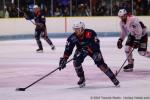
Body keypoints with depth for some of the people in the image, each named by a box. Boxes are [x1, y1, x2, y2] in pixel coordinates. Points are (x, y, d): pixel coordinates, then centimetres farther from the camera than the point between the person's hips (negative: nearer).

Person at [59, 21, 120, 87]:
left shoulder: (91, 33, -34)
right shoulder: (73, 38, -24)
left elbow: (96, 45, -35)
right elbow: (68, 49, -22)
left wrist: (88, 49, -47)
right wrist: (64, 59, -30)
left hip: (93, 49, -3)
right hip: (80, 49, 3)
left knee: (100, 63, -17)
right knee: (76, 62, -20)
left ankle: (113, 78, -7)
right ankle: (82, 78, 1)